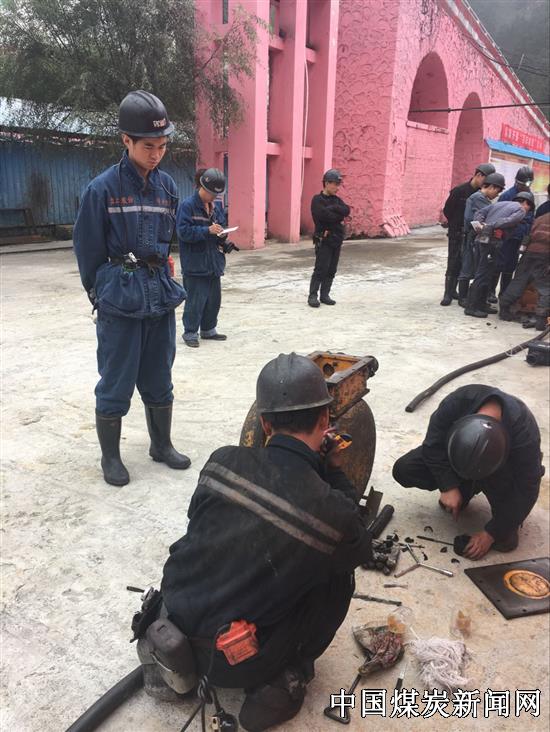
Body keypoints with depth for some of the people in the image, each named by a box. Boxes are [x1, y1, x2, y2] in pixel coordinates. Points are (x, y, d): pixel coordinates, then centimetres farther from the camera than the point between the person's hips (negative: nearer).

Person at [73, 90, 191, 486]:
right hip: (120, 301, -4)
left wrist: (161, 281, 15)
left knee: (158, 379, 15)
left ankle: (162, 445, 31)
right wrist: (102, 293, 6)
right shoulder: (103, 188, -9)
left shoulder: (167, 186, 6)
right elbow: (88, 250, -2)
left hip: (161, 296, 5)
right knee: (116, 383, 4)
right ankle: (110, 456, 21)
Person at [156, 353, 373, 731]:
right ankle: (283, 682, 10)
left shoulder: (223, 460, -14)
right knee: (339, 576, 10)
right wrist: (336, 473, 2)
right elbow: (361, 551, 2)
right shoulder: (333, 512, -22)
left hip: (168, 627, 4)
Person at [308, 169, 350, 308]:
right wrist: (339, 216, -8)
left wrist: (333, 208, -13)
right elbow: (325, 216, -21)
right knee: (320, 269, -9)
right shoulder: (317, 200, -5)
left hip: (336, 240, 6)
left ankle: (325, 295, 13)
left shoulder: (336, 200, 15)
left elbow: (347, 210, -3)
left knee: (331, 270, 6)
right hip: (324, 240, -6)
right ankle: (313, 296, -4)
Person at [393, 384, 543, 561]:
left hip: (505, 469, -2)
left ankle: (508, 521, -7)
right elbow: (433, 444, -21)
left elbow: (526, 491, -27)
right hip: (456, 453, 3)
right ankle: (466, 489, 4)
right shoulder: (456, 402, -36)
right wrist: (448, 487, -28)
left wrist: (490, 533, -23)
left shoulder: (525, 432, -39)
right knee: (403, 470, -16)